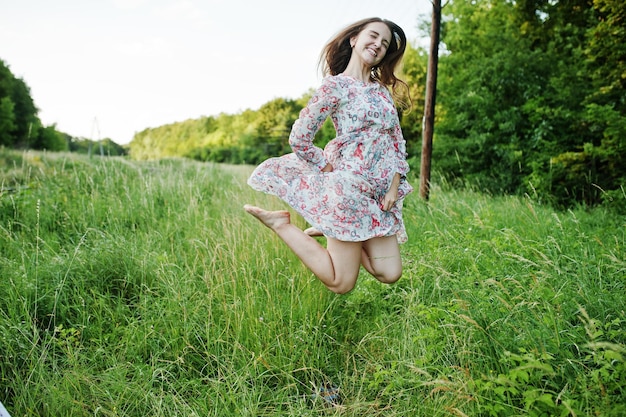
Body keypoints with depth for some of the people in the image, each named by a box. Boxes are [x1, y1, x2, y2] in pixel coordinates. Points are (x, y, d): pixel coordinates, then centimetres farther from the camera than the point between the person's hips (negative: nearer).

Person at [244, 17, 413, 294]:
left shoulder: (384, 90, 14)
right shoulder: (335, 85, -7)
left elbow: (397, 141, 13)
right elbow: (299, 138, -9)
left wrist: (394, 187, 0)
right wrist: (331, 171, -2)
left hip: (382, 195, 7)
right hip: (350, 190, -7)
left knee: (389, 274, 4)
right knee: (341, 283, -2)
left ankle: (329, 231, 20)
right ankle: (282, 224, 11)